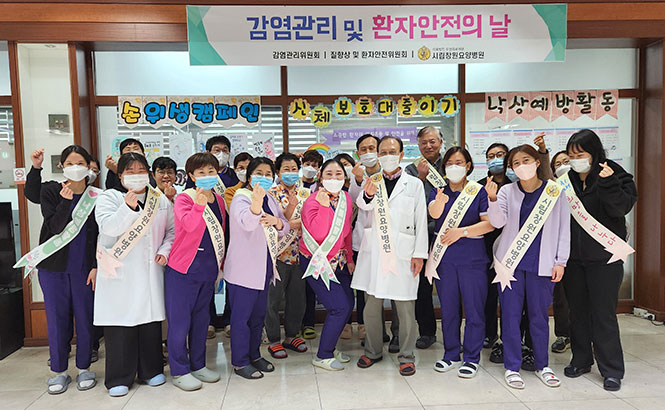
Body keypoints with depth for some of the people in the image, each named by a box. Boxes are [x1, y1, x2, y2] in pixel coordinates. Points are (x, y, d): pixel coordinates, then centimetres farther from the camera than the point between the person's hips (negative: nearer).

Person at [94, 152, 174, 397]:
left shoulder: (161, 200, 11)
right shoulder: (110, 197, 1)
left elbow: (171, 231, 15)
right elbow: (109, 227, -15)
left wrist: (165, 251, -1)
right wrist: (128, 207, -28)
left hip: (151, 272, 3)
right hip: (119, 273, -3)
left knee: (151, 319, 8)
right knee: (120, 322, -1)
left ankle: (151, 370, 24)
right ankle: (119, 377, 13)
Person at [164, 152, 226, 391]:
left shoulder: (219, 200, 8)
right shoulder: (184, 198, -10)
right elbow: (189, 223, -30)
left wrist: (220, 264, 16)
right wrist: (199, 204, -47)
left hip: (208, 270, 6)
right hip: (183, 269, -6)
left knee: (201, 318, 15)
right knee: (180, 320, 0)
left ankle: (197, 365, 28)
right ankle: (179, 371, 13)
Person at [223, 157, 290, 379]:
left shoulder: (271, 200, 10)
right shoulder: (241, 197, -14)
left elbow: (285, 228, 10)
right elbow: (246, 223, -34)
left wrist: (276, 222, -13)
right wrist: (256, 204, -55)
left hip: (264, 267, 8)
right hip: (243, 268, -8)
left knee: (259, 314, 17)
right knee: (241, 316, 1)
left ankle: (254, 355, 32)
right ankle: (240, 362, 14)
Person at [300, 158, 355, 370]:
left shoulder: (346, 198, 3)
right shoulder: (312, 202, -19)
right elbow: (319, 234, -32)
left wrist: (349, 258, 16)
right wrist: (324, 206, -36)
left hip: (338, 260, 8)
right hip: (316, 262, -8)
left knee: (348, 304, 10)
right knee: (340, 307, -10)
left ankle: (330, 347, 31)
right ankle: (323, 356, 8)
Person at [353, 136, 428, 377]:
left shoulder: (414, 184, 6)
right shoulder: (371, 182, 10)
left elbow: (421, 221, 3)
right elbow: (363, 207, -10)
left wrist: (419, 253, -4)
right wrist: (367, 195, -33)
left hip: (402, 252, -2)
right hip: (374, 250, 2)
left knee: (405, 307, 2)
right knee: (371, 305, 9)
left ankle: (407, 356, 17)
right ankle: (373, 351, 26)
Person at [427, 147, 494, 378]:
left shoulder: (479, 191, 1)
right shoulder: (438, 191, 7)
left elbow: (489, 223, -7)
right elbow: (434, 213, -14)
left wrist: (462, 232, -15)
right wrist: (440, 198, -35)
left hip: (472, 257, -2)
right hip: (444, 257, 2)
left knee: (474, 309, 2)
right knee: (448, 309, 11)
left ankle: (472, 358, 17)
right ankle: (451, 355, 26)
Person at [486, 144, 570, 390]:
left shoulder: (555, 191, 1)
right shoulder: (507, 191, 2)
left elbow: (564, 227, 4)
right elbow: (498, 222, -10)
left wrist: (560, 261, 0)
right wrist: (492, 199, -26)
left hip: (541, 264, 0)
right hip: (510, 261, 0)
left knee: (539, 315, 9)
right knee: (511, 314, 4)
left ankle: (542, 365, 26)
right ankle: (512, 367, 15)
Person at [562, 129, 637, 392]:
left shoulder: (615, 176, -4)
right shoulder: (567, 180, 6)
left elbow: (621, 208, -18)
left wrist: (608, 183, -28)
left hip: (604, 257, -4)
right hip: (573, 257, 4)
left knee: (603, 313, 0)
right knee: (577, 311, 13)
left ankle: (611, 370, 13)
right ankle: (581, 360, 27)